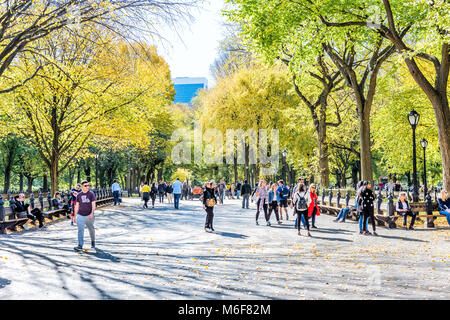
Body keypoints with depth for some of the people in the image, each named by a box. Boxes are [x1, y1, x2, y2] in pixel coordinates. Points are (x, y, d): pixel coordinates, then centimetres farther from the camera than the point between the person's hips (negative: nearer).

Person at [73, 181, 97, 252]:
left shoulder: (91, 194, -2)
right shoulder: (79, 195, 7)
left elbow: (93, 204, -8)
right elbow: (77, 205, 14)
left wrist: (92, 213, -22)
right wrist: (75, 216, 13)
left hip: (89, 215, -2)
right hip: (80, 215, 2)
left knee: (91, 229, 12)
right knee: (80, 230, -8)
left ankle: (93, 242, 34)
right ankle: (80, 245, -12)